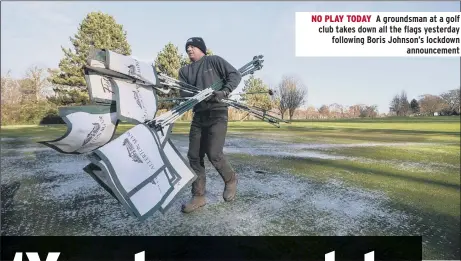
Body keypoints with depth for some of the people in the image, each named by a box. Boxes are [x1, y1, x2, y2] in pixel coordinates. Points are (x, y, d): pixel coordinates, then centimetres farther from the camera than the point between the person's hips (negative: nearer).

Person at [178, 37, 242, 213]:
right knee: (194, 156, 0)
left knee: (213, 154, -15)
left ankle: (230, 179, 15)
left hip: (217, 113, -5)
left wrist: (224, 92, -20)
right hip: (198, 115, 5)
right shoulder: (185, 71, 16)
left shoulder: (214, 61, 4)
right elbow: (183, 93, 3)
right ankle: (198, 196, 10)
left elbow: (235, 75, -2)